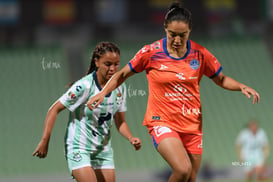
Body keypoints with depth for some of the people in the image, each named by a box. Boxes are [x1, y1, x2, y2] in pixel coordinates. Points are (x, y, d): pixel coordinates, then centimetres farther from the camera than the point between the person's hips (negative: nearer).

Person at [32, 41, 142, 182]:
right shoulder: (84, 86, -19)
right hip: (79, 148, -6)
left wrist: (131, 138, -11)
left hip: (103, 149, 6)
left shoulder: (120, 87, 0)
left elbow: (120, 122, 9)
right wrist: (44, 141, -16)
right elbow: (54, 109, -13)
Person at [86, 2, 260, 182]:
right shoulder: (151, 52, -7)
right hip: (162, 122, -4)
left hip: (192, 125, 4)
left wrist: (242, 86, -5)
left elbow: (221, 79, 13)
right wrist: (103, 92, -7)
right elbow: (122, 75, 6)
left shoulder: (200, 54, -1)